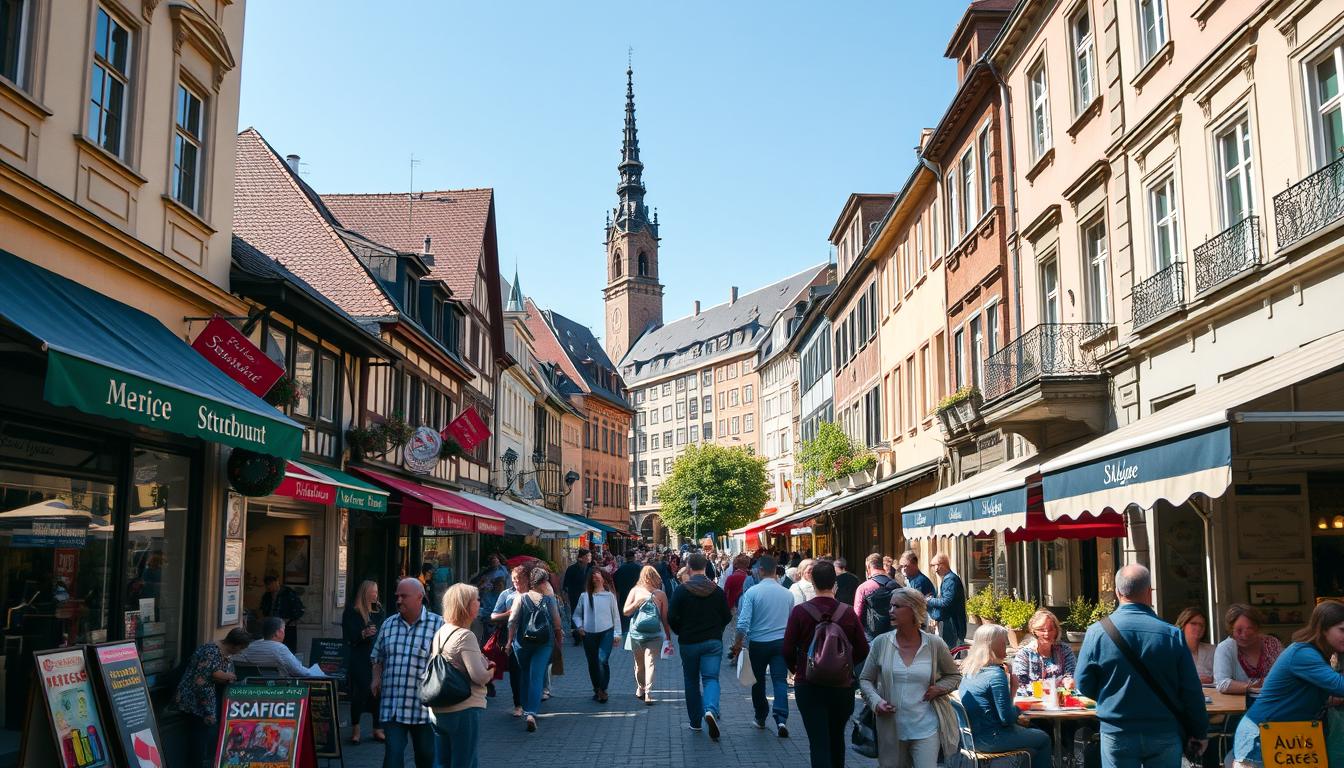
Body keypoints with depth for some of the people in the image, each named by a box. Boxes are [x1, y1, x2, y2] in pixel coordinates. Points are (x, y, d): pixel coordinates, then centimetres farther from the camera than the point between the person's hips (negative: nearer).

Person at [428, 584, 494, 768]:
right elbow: (479, 677, -23)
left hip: (438, 710, 8)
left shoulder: (440, 632, 8)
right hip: (463, 710, -8)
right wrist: (492, 671, -2)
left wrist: (484, 664, 8)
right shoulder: (465, 636, -17)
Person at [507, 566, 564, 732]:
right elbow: (557, 624, 1)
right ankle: (532, 713, -17)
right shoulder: (549, 600, -2)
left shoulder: (520, 598, -3)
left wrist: (510, 640, 2)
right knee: (537, 677, -3)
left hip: (522, 642, 1)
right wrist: (558, 641, 15)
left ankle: (526, 709, 31)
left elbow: (512, 622, -7)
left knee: (525, 675, 21)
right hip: (544, 644, -1)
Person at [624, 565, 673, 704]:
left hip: (654, 635, -1)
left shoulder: (660, 594, 1)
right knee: (639, 664, 7)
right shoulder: (636, 591, 2)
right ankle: (640, 688, 16)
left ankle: (648, 693, 0)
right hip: (637, 634, 1)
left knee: (650, 663, -3)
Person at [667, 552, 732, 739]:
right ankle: (711, 710, -28)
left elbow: (671, 617, -10)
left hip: (689, 642, -1)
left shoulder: (681, 591, -8)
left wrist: (681, 632, 8)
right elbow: (727, 616, 2)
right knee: (711, 678, 0)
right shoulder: (717, 590, -1)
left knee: (691, 681, 13)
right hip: (713, 642, 1)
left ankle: (695, 722, 19)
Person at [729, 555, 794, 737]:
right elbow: (792, 621, 12)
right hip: (781, 642, 2)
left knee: (758, 681, 15)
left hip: (758, 643, -1)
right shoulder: (787, 593, 0)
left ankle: (760, 718, 27)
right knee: (780, 680, 0)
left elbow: (743, 623, -14)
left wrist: (737, 645, -4)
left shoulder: (752, 592, -10)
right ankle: (781, 719, -17)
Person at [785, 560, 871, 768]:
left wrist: (796, 669, 10)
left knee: (818, 742, -1)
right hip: (842, 686, 2)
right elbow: (863, 651, -1)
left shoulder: (799, 611, -12)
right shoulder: (848, 613, -7)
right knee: (837, 737, 22)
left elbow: (787, 650, -10)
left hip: (808, 686, -2)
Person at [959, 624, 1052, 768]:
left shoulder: (968, 670, 5)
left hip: (972, 736, 8)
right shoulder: (996, 673, -21)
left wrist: (1015, 717, 10)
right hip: (989, 739, -8)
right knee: (1043, 739, 13)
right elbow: (1007, 718, -19)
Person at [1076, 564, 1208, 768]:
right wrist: (1200, 733, 8)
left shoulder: (1097, 632, -10)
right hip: (1165, 734, 1)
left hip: (1117, 735, 0)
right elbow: (1191, 690, -4)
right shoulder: (1172, 634, -9)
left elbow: (1084, 685, -2)